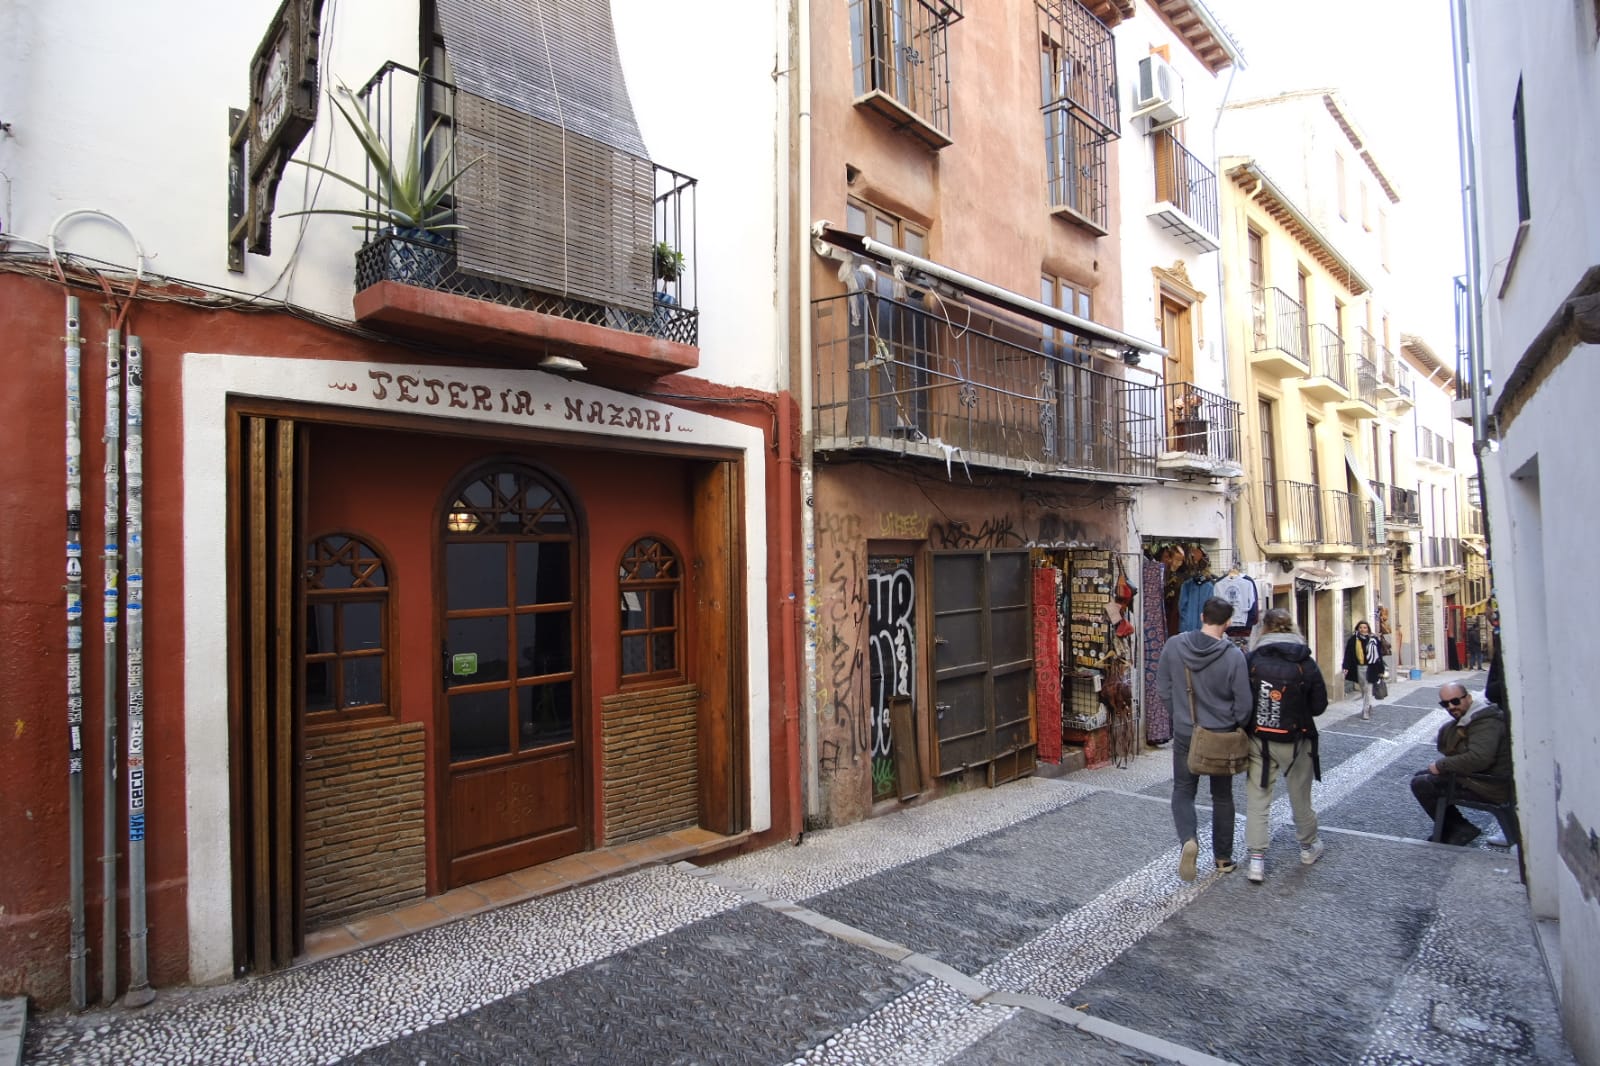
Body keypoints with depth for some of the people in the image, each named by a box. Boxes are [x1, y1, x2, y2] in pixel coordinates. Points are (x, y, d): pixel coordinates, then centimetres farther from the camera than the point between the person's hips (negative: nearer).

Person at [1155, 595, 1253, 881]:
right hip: (1222, 736, 0)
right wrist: (1238, 727, 8)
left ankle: (1188, 839, -10)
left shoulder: (1174, 645, -13)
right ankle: (1223, 857, 30)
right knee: (1222, 796, 18)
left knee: (1183, 791, 15)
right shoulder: (1234, 656, -20)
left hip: (1184, 734, 1)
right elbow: (1243, 704, -13)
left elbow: (1163, 687, -1)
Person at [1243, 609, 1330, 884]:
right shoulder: (1306, 662, -9)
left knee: (1257, 798, 5)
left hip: (1259, 740, -1)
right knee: (1300, 797, 21)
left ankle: (1257, 860, 3)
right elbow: (1319, 705, -3)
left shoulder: (1251, 660, -12)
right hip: (1296, 741, 1)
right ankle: (1308, 846, 42)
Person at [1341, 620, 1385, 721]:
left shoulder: (1374, 640, -3)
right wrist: (1346, 667, -10)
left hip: (1370, 668, -2)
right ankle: (1368, 708, 28)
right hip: (1359, 668, 2)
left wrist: (1380, 670, -2)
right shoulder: (1353, 640, 0)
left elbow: (1379, 655, 0)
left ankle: (1366, 712, 1)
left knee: (1368, 691, -3)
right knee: (1363, 690, 12)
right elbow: (1348, 654, -2)